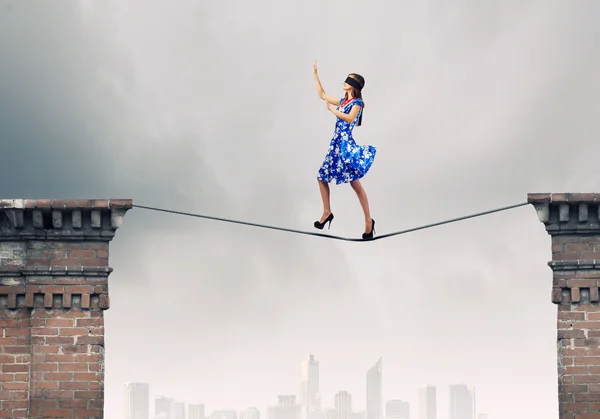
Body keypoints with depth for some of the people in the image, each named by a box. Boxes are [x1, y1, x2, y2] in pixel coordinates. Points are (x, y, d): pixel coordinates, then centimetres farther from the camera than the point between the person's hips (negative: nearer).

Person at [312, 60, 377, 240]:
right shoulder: (342, 101, 15)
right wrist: (315, 75, 22)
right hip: (336, 145, 8)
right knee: (322, 177, 11)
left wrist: (331, 109, -18)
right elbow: (322, 95, 24)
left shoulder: (357, 103, -8)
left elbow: (350, 118, -25)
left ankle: (368, 220, -5)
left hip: (346, 145, -8)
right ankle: (327, 212, 23)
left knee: (355, 183, -9)